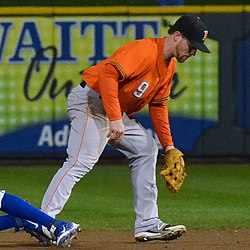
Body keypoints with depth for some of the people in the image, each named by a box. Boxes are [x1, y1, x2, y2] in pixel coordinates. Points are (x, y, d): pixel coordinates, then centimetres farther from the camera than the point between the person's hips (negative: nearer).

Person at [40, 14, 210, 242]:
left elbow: (158, 105, 19)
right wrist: (115, 119, -38)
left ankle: (148, 224, 10)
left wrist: (168, 146, 14)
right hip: (90, 101, -11)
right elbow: (108, 74, -33)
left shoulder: (170, 65, 11)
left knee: (146, 150, 11)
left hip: (118, 112, 11)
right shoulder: (145, 50, -21)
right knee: (81, 162, -22)